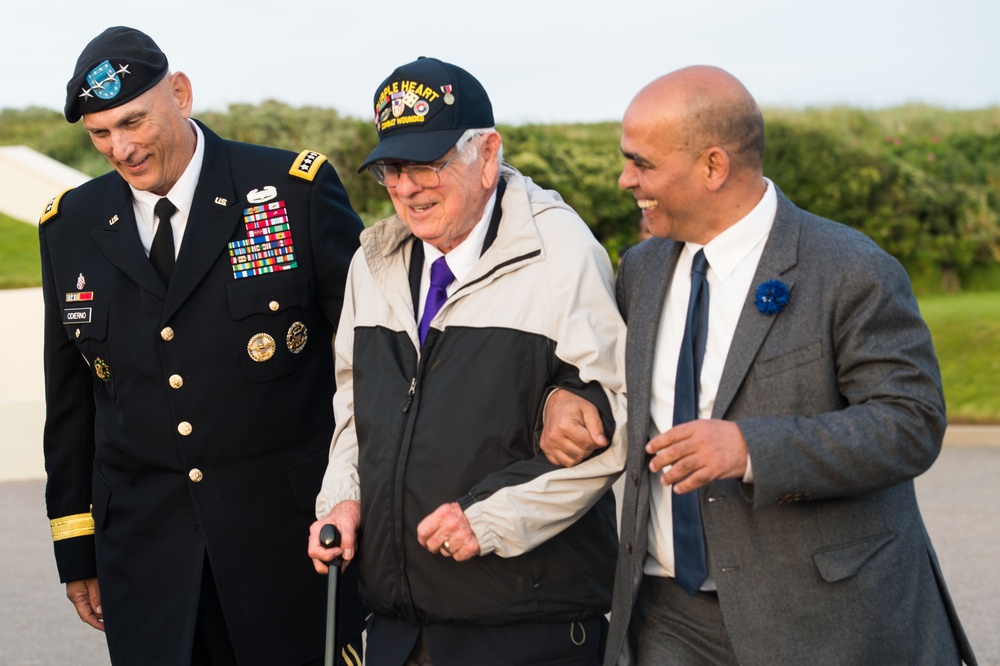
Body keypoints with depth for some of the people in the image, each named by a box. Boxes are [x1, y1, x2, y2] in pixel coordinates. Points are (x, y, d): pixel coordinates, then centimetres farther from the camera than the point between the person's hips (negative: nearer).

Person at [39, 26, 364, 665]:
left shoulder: (296, 192, -6)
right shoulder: (72, 225, 6)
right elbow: (70, 398, 12)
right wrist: (76, 549, 13)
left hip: (287, 534, -2)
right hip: (142, 546, 3)